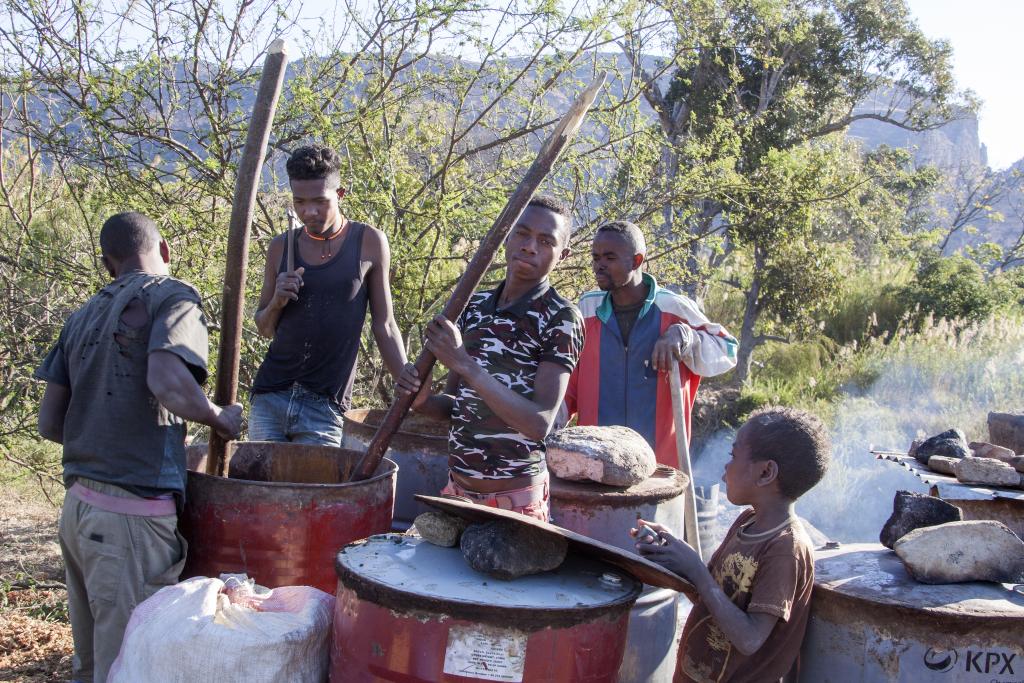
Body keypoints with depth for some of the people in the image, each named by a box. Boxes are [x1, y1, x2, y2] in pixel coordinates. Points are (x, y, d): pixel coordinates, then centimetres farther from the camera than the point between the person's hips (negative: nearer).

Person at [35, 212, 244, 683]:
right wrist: (222, 418, -7)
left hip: (78, 505, 7)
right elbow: (167, 383, -24)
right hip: (132, 518, -7)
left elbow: (49, 424, 13)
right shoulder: (172, 298, -5)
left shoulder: (82, 317, 15)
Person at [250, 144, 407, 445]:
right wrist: (277, 302, -5)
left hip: (325, 406, -3)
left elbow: (384, 326, 3)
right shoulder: (281, 247, 8)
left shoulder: (368, 243, 0)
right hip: (270, 396, 3)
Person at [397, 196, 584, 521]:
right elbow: (454, 405, 12)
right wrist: (422, 400, -10)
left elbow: (540, 423, -20)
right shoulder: (474, 306, 6)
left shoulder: (562, 318, -11)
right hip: (456, 488, 5)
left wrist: (464, 363, -25)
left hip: (514, 498, -5)